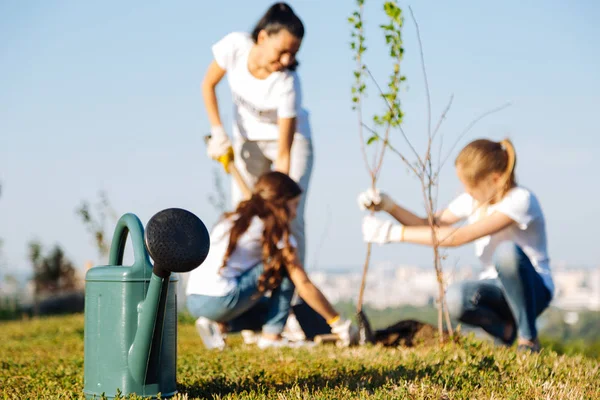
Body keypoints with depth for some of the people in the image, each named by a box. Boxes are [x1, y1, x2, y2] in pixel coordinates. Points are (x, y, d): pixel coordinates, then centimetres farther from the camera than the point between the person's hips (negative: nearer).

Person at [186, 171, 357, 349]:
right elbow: (304, 285, 0)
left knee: (269, 307, 27)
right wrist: (339, 323, 8)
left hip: (194, 301, 8)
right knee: (284, 268, 5)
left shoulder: (234, 219, 23)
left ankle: (219, 326, 7)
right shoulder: (275, 229, 1)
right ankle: (271, 336, 1)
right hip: (221, 300, -8)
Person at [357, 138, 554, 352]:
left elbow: (458, 237, -30)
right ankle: (504, 329, 4)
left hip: (533, 291, -5)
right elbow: (429, 225, 5)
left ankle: (529, 338, -18)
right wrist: (389, 206, -13)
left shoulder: (520, 200, -23)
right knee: (455, 297, -30)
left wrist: (395, 232, -29)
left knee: (507, 251, -38)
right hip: (495, 287, 5)